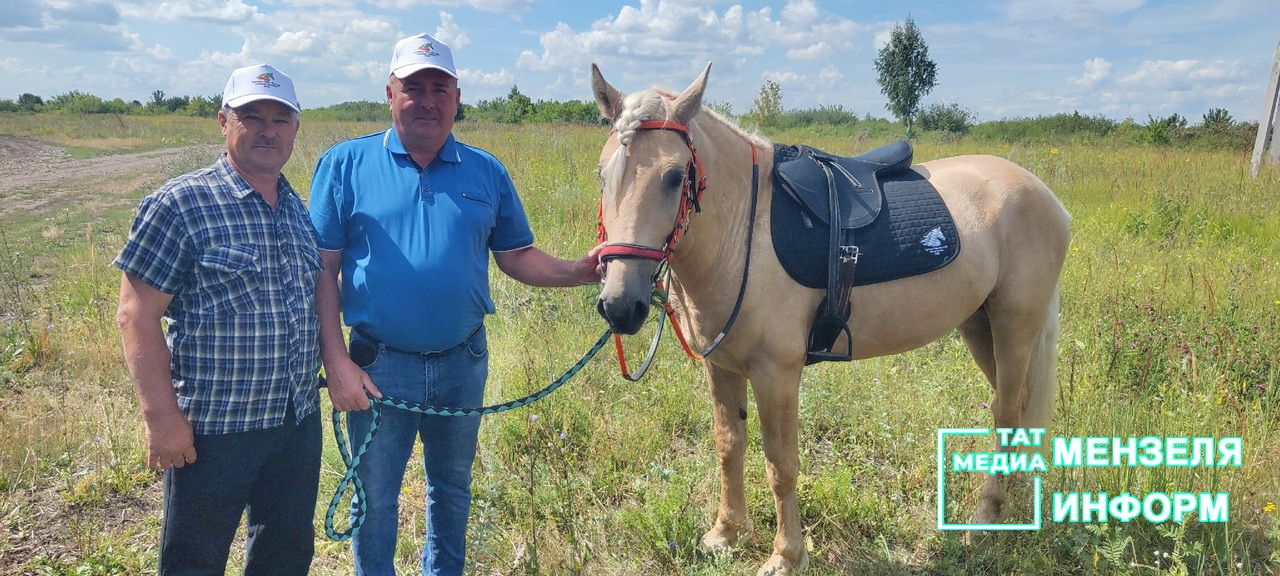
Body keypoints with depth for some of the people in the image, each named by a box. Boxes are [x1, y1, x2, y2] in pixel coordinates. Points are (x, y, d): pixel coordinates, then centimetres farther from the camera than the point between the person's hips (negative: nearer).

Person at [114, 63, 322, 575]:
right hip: (213, 427, -6)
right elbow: (137, 316, -13)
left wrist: (333, 372, 17)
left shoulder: (298, 208, 10)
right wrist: (162, 416, -17)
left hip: (299, 421, 6)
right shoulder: (179, 205, -11)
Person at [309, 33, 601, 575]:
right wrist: (336, 362, -13)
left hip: (464, 363, 3)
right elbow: (321, 270, -7)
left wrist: (580, 270, -12)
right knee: (375, 501, 14)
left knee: (452, 489, 21)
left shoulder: (487, 173, 2)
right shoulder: (345, 164, -5)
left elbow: (516, 257, 6)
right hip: (379, 366, -2)